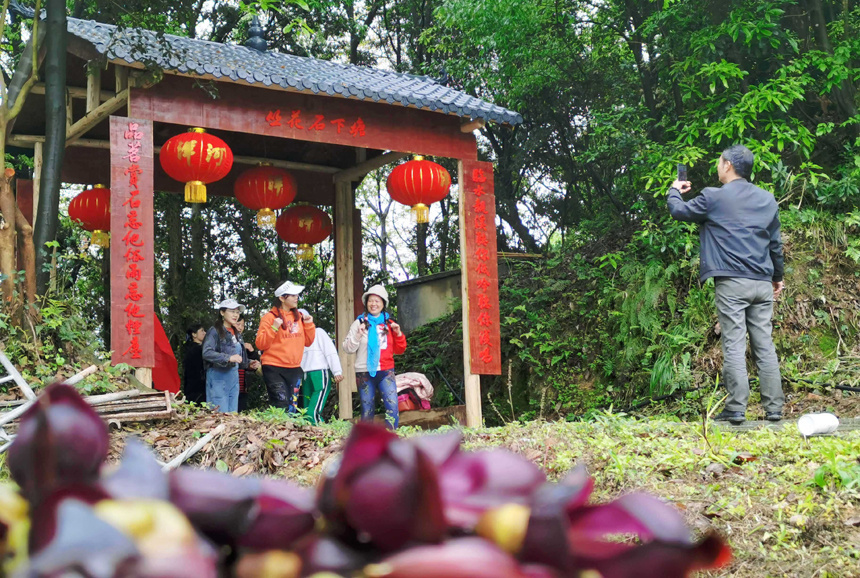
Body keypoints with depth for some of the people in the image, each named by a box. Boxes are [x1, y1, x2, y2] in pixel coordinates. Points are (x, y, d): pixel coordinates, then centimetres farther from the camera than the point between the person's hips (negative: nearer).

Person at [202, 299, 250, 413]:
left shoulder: (237, 333, 16)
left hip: (234, 379, 8)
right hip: (218, 378, -8)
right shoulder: (215, 331, -8)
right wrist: (228, 358, -26)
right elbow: (206, 353, -20)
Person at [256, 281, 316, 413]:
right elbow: (260, 344, -9)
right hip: (274, 369, -6)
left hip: (295, 369, 6)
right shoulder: (270, 317, -4)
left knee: (293, 407, 9)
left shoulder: (299, 316, 12)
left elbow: (307, 342, 16)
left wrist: (309, 324, 3)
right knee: (281, 406, -13)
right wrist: (273, 328, -20)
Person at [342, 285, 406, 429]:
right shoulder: (359, 323, 5)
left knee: (392, 407, -14)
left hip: (386, 372, 1)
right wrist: (358, 335, -16)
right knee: (367, 411, 5)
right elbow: (348, 348, -1)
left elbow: (399, 350, 14)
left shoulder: (389, 324, 12)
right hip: (364, 373, -1)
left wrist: (398, 334, -1)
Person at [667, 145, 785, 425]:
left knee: (734, 346, -5)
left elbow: (678, 211, 12)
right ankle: (774, 409, 4)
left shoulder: (714, 196, -3)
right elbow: (775, 243, 18)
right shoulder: (768, 199, 13)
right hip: (763, 284, 5)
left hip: (731, 283, -5)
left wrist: (674, 190, 32)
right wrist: (778, 276, 30)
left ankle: (736, 409, -8)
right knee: (765, 346, 6)